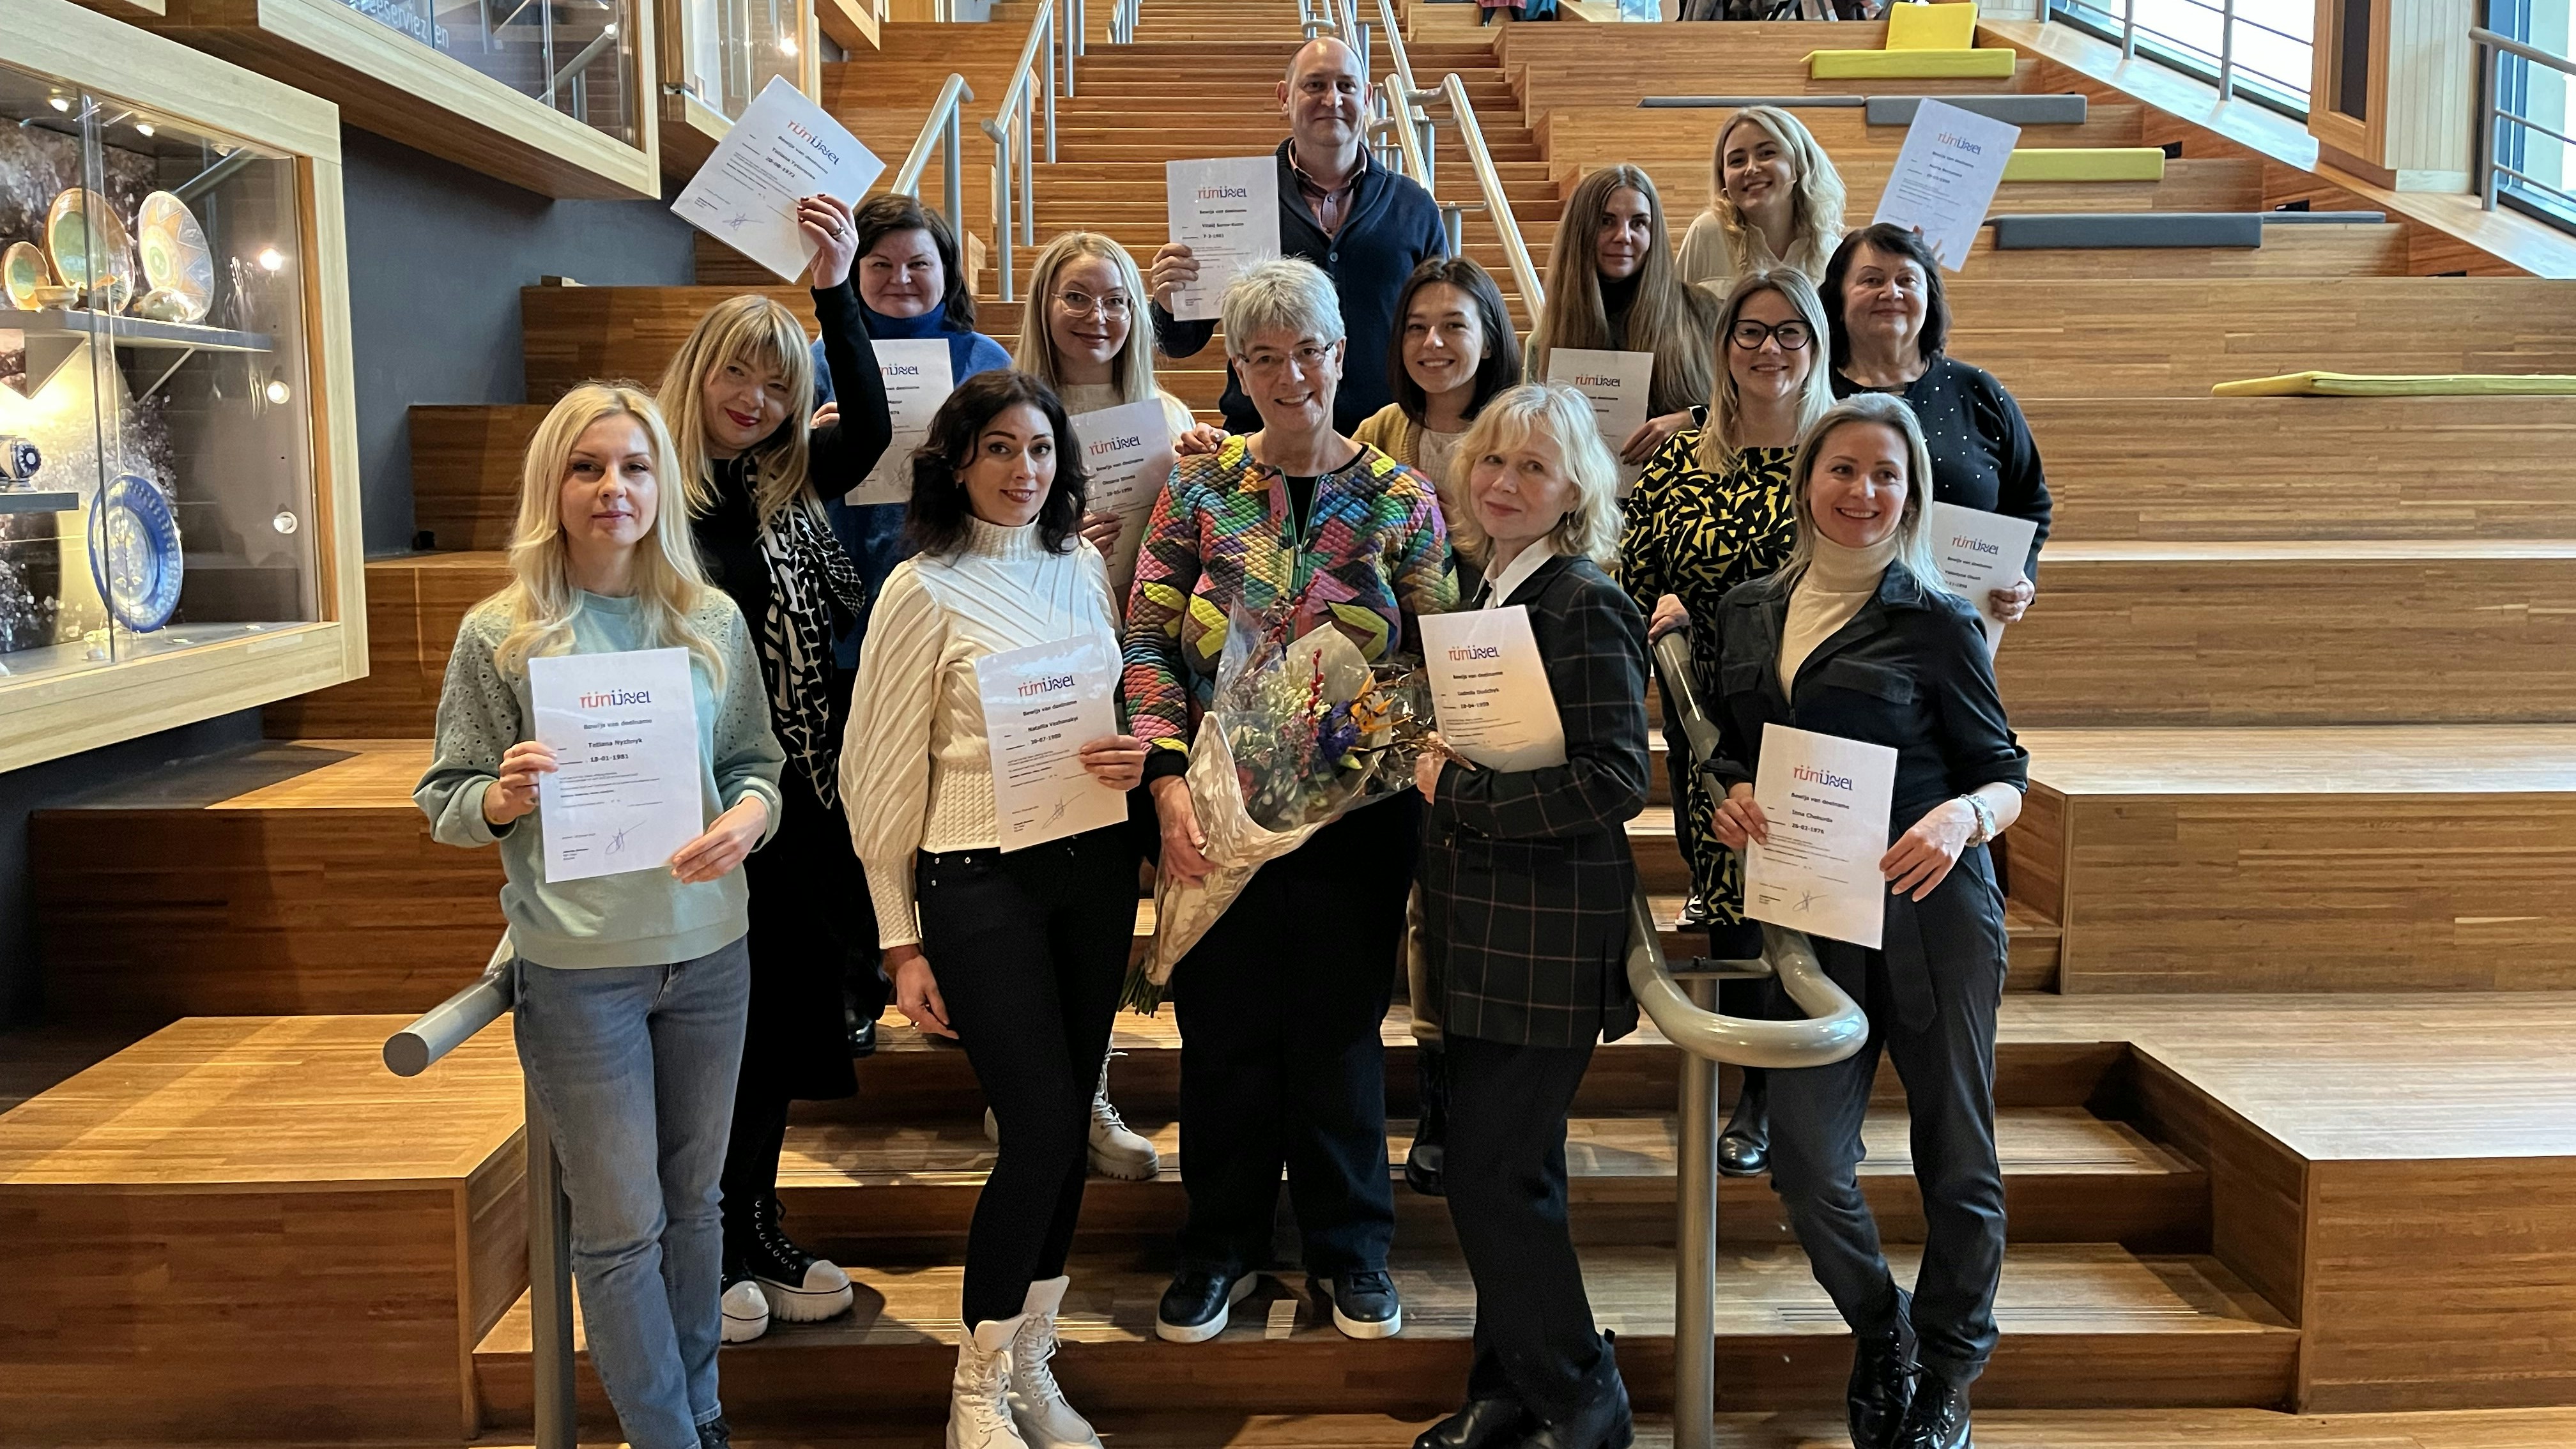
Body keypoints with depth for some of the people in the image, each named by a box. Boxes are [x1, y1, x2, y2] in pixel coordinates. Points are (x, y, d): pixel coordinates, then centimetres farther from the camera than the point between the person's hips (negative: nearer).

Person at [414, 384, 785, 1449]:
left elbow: (756, 758, 8)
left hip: (709, 951, 3)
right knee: (622, 1224, 5)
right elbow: (444, 801, -1)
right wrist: (503, 800, -22)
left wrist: (751, 812, -13)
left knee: (693, 1200, 17)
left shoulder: (713, 621, 2)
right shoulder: (499, 633, -5)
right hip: (577, 970, -3)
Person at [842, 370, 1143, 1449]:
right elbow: (886, 774, -5)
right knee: (1040, 1124, -8)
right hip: (981, 882, -5)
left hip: (1094, 868, 5)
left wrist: (1134, 756, -4)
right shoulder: (925, 591, -7)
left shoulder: (1082, 566, 9)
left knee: (1068, 1124, 9)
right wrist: (901, 942, -6)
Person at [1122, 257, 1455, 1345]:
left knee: (1341, 1028, 11)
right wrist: (1167, 780, -13)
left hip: (1354, 816, -1)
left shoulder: (1401, 499, -1)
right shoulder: (1200, 489, 0)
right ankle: (1222, 1243, 30)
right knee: (1223, 1029, 10)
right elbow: (1147, 643, -2)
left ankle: (1348, 1245, 30)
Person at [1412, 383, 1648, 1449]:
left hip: (1548, 937, -8)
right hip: (1482, 926, 8)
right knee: (1503, 1168, 16)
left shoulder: (1584, 604, -14)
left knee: (1493, 1172, -3)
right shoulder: (1485, 588, 11)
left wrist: (1457, 792, -17)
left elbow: (1613, 782, -22)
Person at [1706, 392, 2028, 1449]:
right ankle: (1880, 1333, 30)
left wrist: (1965, 816, -23)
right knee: (1805, 1162, 0)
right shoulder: (1752, 612, 8)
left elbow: (2006, 769, -1)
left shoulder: (1936, 622, -5)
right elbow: (1735, 751, 18)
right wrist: (1731, 798, -5)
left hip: (1933, 912, -3)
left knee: (1955, 1155, 8)